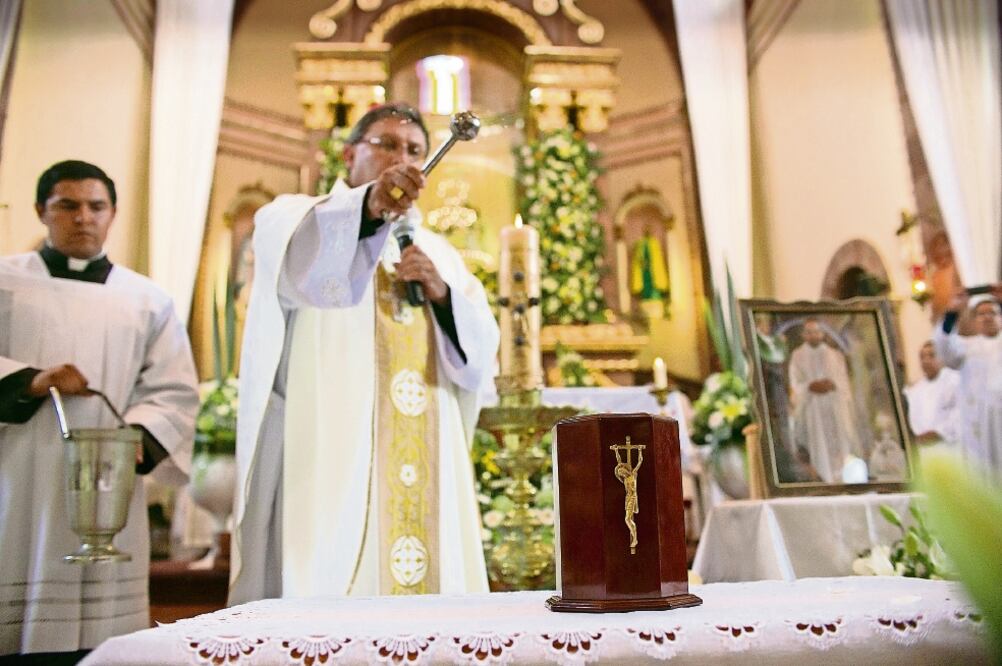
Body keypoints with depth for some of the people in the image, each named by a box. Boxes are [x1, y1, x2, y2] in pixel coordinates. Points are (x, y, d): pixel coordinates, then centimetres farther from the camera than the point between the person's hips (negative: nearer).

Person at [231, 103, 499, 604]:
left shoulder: (439, 253, 21)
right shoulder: (295, 219, 8)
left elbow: (479, 356, 10)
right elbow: (294, 262, -19)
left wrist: (442, 293, -7)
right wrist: (367, 206, -36)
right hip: (326, 462, -4)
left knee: (431, 582, 2)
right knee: (327, 583, -9)